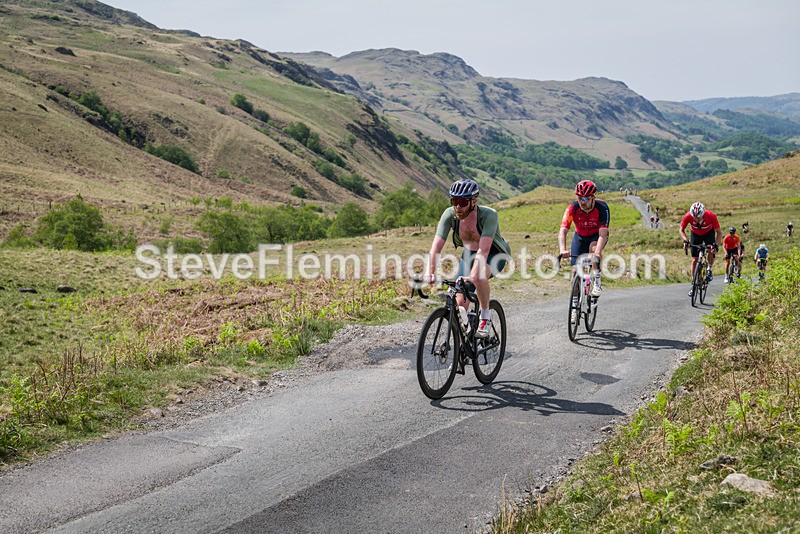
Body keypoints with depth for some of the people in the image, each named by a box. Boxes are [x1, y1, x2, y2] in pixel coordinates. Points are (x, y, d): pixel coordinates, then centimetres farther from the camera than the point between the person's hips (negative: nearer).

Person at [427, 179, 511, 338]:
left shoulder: (489, 215, -33)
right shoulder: (449, 214, -23)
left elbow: (484, 249, -43)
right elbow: (437, 244, -28)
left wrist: (473, 275, -55)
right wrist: (430, 272, -41)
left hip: (494, 254, -4)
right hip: (469, 253, 4)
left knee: (479, 276, -37)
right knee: (460, 303, -9)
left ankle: (485, 317, -15)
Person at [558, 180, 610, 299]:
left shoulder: (602, 208, -31)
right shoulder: (572, 208, -27)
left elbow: (603, 233, -38)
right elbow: (563, 231, -33)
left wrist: (597, 253, -54)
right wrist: (563, 250, -50)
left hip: (597, 235, -2)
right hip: (580, 236, 2)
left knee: (594, 248, -36)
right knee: (576, 268, -9)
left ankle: (597, 282, -22)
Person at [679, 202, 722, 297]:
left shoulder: (711, 216, -36)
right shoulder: (688, 216, -34)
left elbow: (719, 232, -26)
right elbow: (681, 230, -16)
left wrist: (716, 245, -41)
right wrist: (685, 240, -33)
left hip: (709, 232, -1)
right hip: (695, 234, 1)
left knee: (711, 250, -28)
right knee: (694, 260, -4)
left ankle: (709, 271, 0)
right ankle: (694, 284, 5)